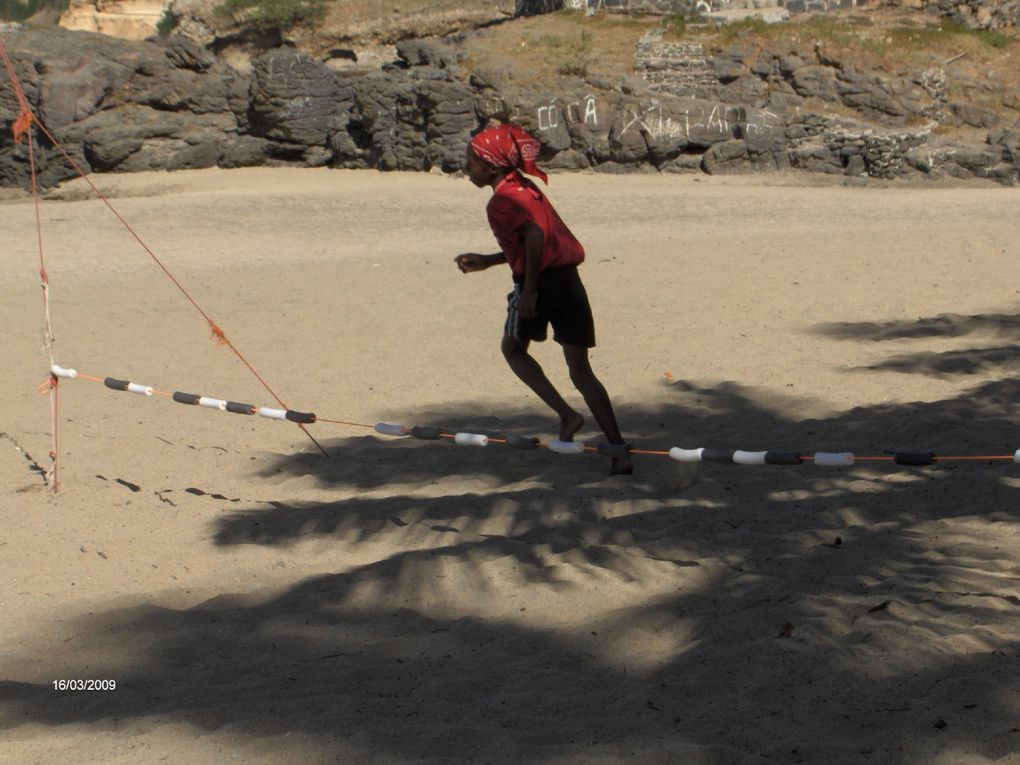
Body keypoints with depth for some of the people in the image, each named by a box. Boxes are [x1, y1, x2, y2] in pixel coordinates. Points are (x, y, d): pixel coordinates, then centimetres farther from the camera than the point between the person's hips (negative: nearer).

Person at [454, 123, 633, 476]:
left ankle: (566, 414, 9)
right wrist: (487, 261, 32)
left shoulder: (501, 201, -9)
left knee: (513, 349, 21)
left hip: (539, 284, -7)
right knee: (581, 372, 9)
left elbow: (535, 235, -26)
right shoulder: (526, 188, 18)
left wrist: (529, 290, -22)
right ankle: (619, 450, 1)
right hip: (569, 280, 7)